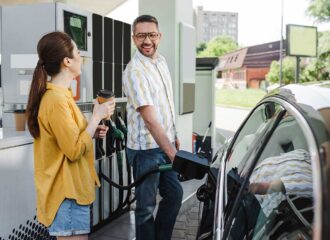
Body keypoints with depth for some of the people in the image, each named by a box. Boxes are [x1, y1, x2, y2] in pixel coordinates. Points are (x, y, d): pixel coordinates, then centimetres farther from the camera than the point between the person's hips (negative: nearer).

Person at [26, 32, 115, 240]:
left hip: (71, 188, 10)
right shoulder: (57, 99, -21)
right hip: (68, 192, -10)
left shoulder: (59, 94, 10)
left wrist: (91, 132, 7)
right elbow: (74, 150, -22)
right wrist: (97, 117, -15)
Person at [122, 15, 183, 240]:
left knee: (175, 194, 18)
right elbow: (149, 119, -27)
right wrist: (172, 153, -30)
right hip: (147, 149, -8)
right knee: (146, 206, 5)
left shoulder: (161, 61, 6)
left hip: (165, 143, 8)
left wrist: (174, 137, 17)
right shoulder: (134, 71, -20)